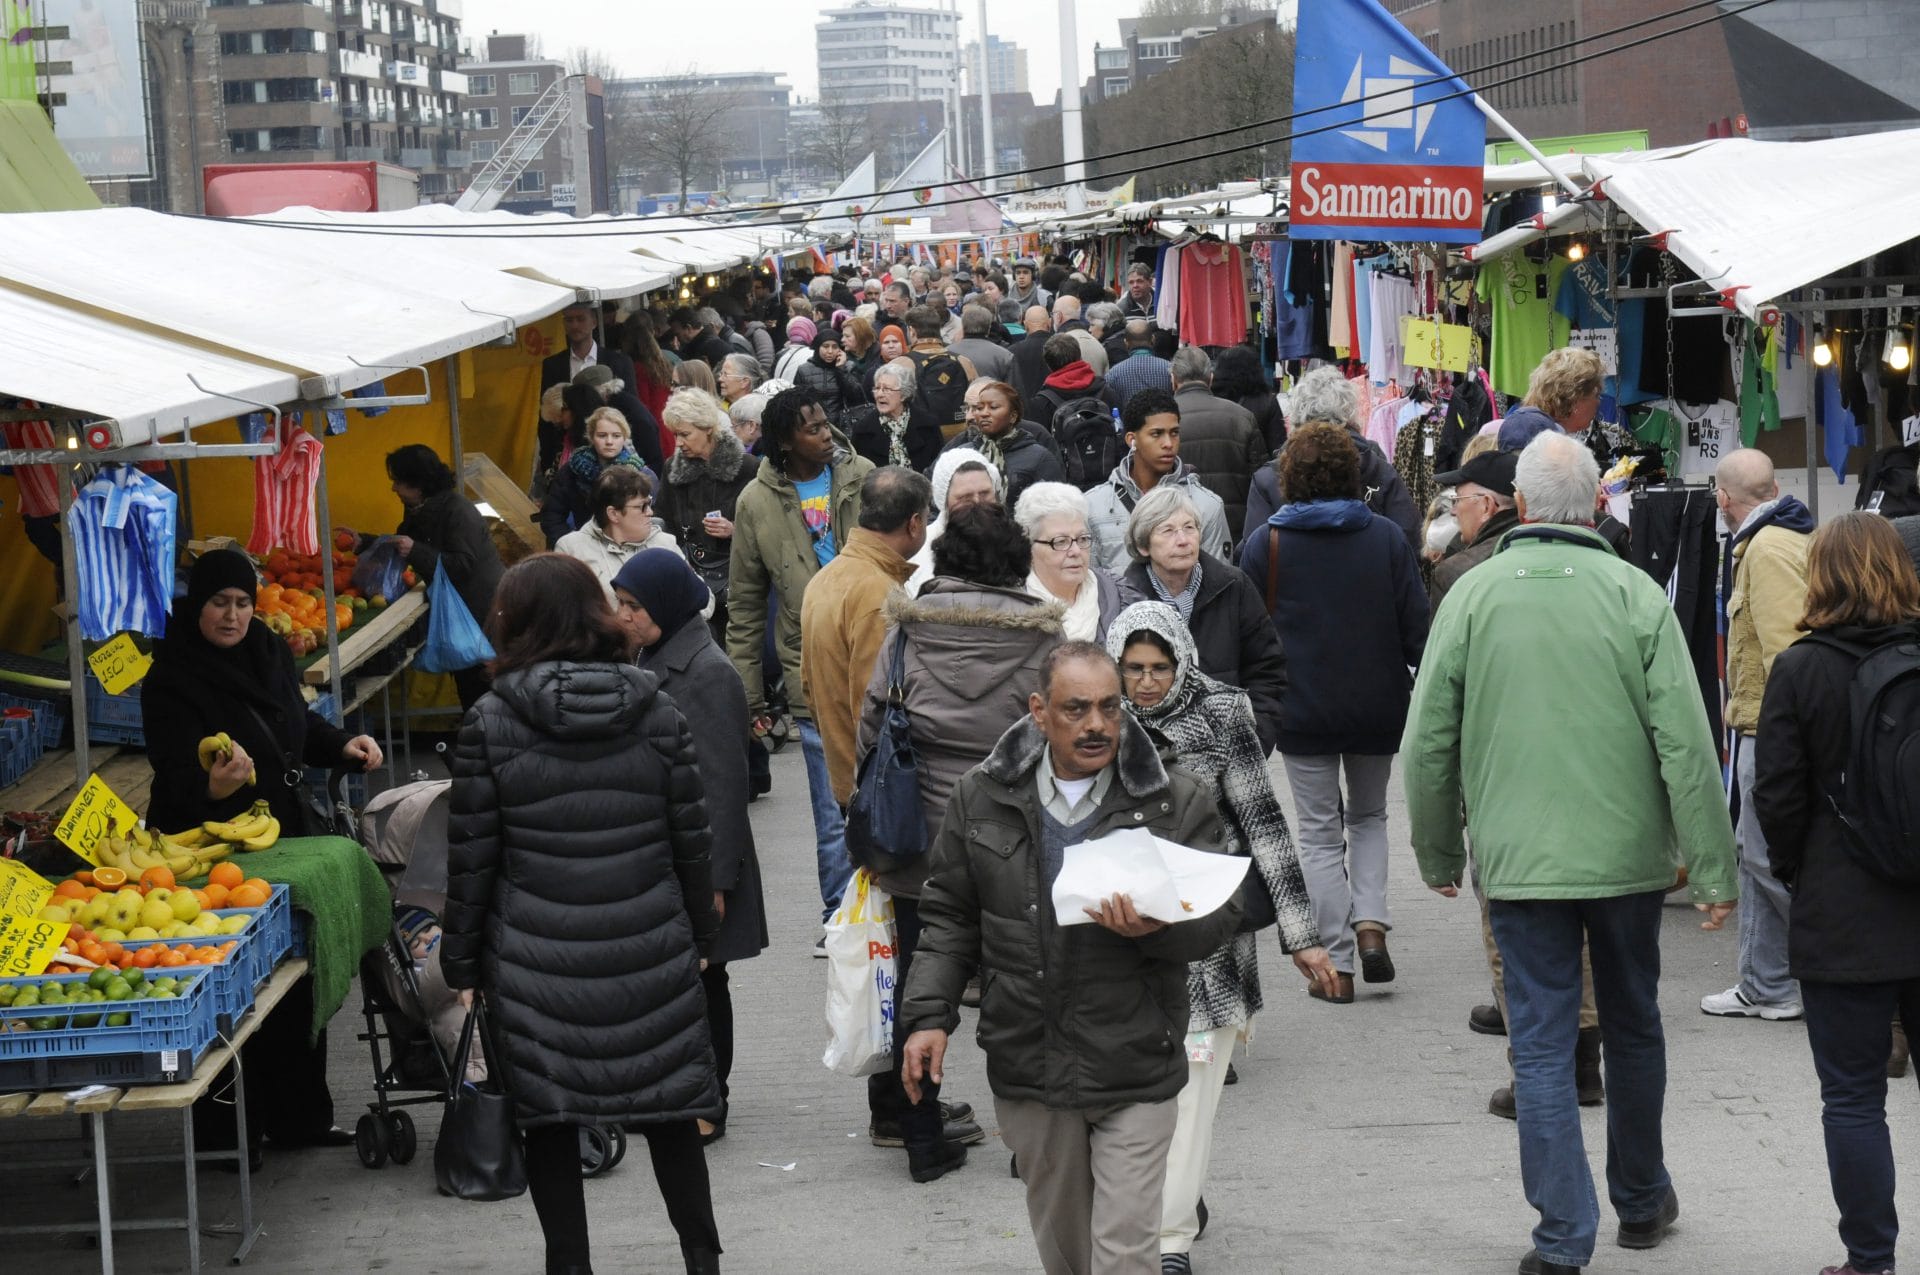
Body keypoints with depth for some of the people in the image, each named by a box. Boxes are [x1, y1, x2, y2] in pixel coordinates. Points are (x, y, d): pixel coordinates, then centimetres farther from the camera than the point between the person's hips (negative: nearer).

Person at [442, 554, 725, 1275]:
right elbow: (692, 840, 4)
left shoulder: (489, 725, -7)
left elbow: (471, 858, -4)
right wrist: (700, 934, 16)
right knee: (668, 1108, 15)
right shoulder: (656, 713, -1)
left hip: (537, 963, -2)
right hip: (650, 956, 2)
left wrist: (461, 962, 6)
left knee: (549, 1121, 9)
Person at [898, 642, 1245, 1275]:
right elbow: (949, 917, 10)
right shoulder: (981, 798, 3)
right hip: (1027, 1069, 3)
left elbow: (1221, 911, -1)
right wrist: (929, 1015, 1)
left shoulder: (1177, 802, -3)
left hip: (1135, 1072, -2)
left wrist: (1159, 929, -22)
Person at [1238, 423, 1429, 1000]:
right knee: (1369, 816, 22)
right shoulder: (1385, 538, -3)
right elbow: (1417, 627, -2)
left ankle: (1336, 964, 4)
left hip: (1304, 710, -2)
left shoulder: (1267, 544, -6)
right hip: (1378, 708, 2)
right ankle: (1370, 924, 1)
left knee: (1321, 833, 8)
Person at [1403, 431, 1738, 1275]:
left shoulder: (1473, 595, -4)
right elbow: (1686, 744, -9)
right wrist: (1713, 870, -3)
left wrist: (1438, 855, 12)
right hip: (1628, 855, 1)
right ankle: (1641, 1201, 33)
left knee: (1542, 1043, 4)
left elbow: (1428, 741, -1)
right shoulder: (1636, 595, -7)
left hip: (1518, 858, 0)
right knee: (1633, 1026, 18)